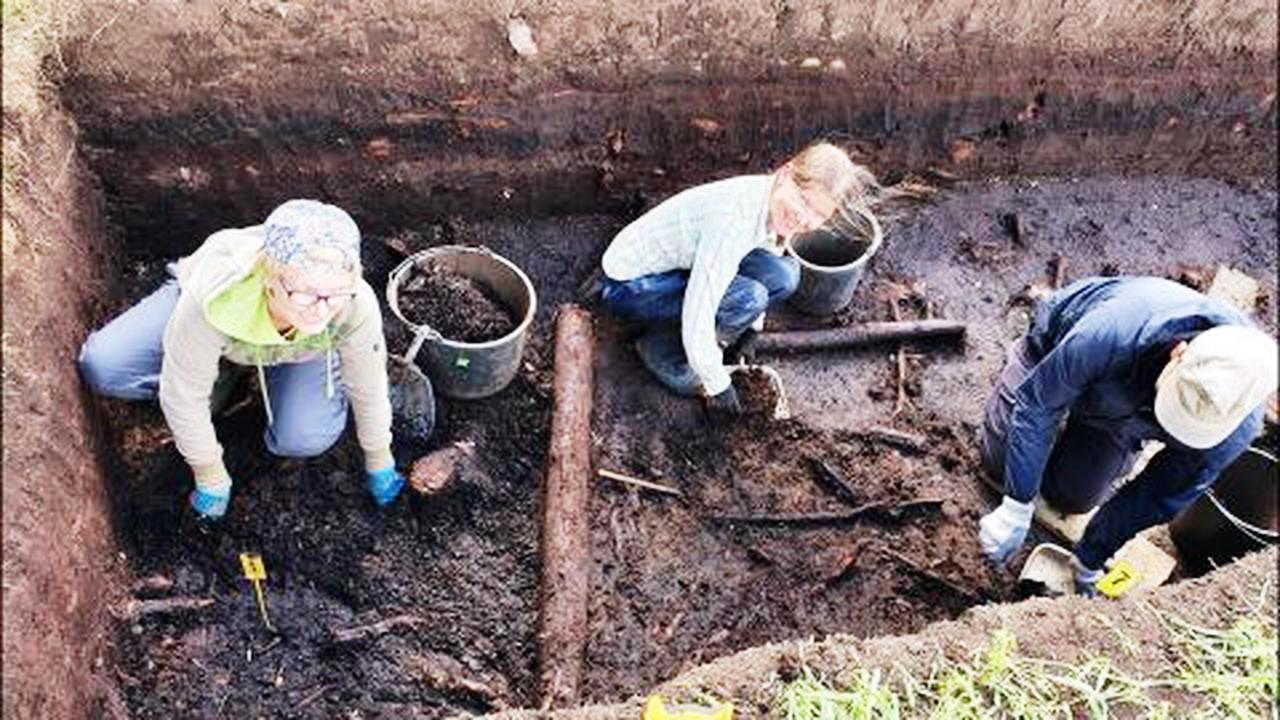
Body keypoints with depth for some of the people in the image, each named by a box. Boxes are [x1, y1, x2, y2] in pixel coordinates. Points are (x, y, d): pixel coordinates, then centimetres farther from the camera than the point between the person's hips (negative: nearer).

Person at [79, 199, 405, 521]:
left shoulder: (358, 305, -41)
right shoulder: (212, 299, -45)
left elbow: (369, 387, -21)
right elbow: (182, 396, -28)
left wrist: (380, 464, -6)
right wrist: (210, 477, -14)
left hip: (304, 346, 0)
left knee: (305, 439, -22)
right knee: (99, 365, -18)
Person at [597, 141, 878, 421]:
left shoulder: (774, 203, -9)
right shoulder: (734, 219, -35)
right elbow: (696, 321, -33)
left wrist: (752, 328, 12)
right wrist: (718, 388, -21)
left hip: (682, 266, 8)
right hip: (627, 285, -8)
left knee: (783, 277, -10)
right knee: (747, 298, -28)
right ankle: (662, 350, -3)